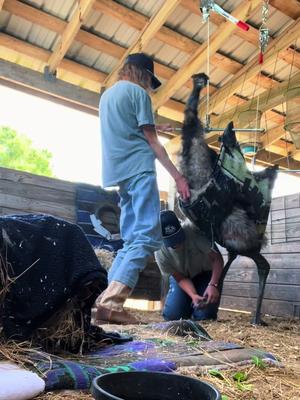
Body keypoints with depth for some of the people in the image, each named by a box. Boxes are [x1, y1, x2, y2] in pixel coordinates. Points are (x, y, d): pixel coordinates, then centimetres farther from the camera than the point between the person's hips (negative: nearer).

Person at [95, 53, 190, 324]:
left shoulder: (107, 94, 26)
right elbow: (152, 141, -4)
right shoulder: (138, 92, 2)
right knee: (148, 236, -15)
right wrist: (178, 176, -3)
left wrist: (153, 125, 41)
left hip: (117, 172, 9)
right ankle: (111, 301, -25)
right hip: (139, 168, -9)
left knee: (132, 239, 8)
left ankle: (108, 299, 1)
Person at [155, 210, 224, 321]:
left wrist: (213, 285, -40)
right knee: (171, 314, -14)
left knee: (203, 315, -19)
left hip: (206, 273, -2)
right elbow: (180, 278, -16)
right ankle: (190, 306, 19)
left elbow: (217, 258, -29)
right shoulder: (160, 252, -27)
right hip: (182, 277, 2)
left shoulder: (193, 230, -36)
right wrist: (193, 295, -34)